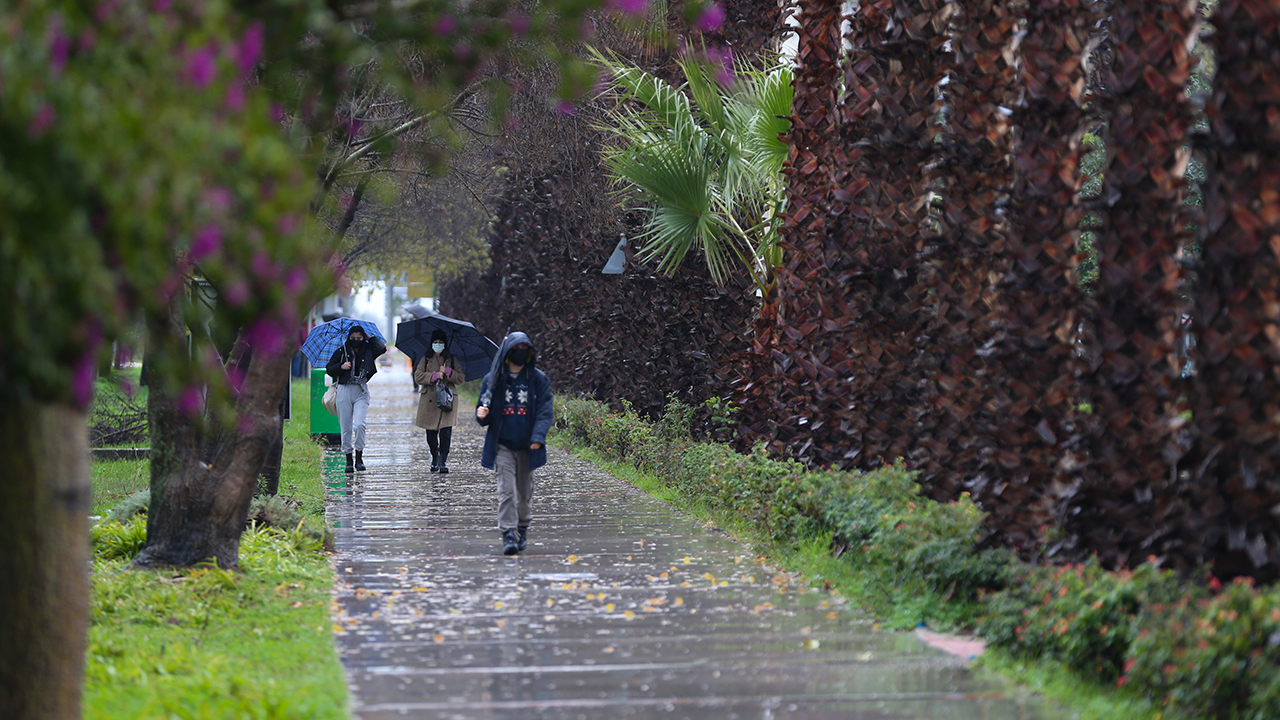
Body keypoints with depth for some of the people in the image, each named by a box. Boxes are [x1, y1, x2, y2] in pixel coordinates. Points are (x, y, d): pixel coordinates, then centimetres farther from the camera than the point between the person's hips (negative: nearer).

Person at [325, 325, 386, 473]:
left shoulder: (368, 351, 7)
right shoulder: (341, 352, 6)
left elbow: (381, 348, -10)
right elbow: (329, 369, 8)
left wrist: (370, 338, 3)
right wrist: (341, 367, -10)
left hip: (361, 391, -1)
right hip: (344, 390, 1)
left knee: (359, 424, -17)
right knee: (346, 427, 1)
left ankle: (359, 456, -3)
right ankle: (349, 460, 11)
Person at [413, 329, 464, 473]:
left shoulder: (451, 359, 12)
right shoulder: (426, 359, 12)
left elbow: (461, 378, 6)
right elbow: (418, 377, 0)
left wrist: (448, 372, -10)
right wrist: (435, 376, -12)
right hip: (429, 400, 1)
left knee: (445, 432, -14)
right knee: (431, 433, 3)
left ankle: (443, 461, -12)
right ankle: (435, 457, 23)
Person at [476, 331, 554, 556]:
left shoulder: (538, 379, 3)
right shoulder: (493, 380, 4)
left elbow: (545, 411, -2)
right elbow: (485, 415, 9)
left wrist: (538, 437, -16)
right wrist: (482, 415, -16)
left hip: (527, 446, 1)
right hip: (503, 445, -1)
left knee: (525, 492, 10)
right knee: (506, 490, -11)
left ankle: (522, 531, 27)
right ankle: (509, 535, -14)